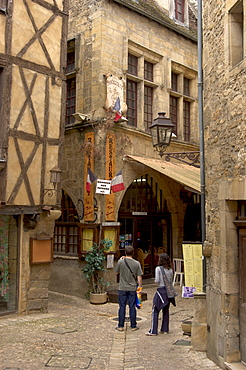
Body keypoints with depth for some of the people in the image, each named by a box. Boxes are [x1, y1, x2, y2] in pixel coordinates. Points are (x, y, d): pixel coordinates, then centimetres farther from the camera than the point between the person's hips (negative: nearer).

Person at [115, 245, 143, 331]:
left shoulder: (120, 262, -8)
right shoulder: (137, 263, -6)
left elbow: (117, 272, 9)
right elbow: (139, 277, -4)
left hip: (122, 288, 0)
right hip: (132, 288, 1)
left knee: (122, 307, 7)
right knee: (132, 307, 8)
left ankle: (120, 326, 13)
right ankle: (133, 326, 15)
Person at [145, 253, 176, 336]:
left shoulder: (158, 268, -9)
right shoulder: (170, 270, 5)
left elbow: (157, 280, -12)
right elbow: (171, 280, 9)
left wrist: (155, 280, 9)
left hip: (161, 290, -5)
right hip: (169, 291, 6)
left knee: (155, 311, 0)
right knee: (166, 311, 14)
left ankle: (153, 331, -1)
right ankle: (165, 329, 19)